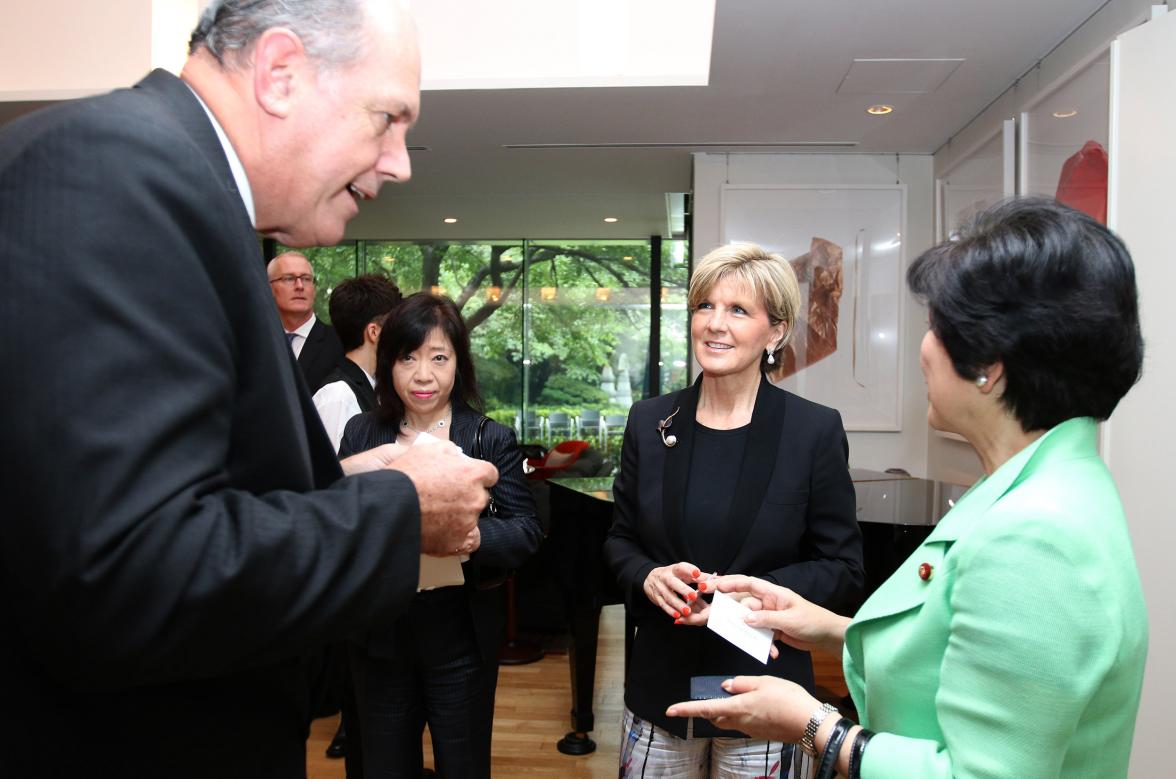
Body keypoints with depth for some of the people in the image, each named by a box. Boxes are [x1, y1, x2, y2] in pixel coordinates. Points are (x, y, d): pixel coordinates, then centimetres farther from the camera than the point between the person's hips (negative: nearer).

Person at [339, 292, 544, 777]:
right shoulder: (361, 433, 2)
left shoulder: (490, 439, -5)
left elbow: (527, 529, -8)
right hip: (379, 636, 2)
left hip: (459, 641, -2)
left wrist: (479, 537, -28)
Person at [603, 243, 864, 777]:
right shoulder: (650, 422, -1)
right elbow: (620, 539, 8)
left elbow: (843, 567, -5)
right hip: (660, 683, 3)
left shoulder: (816, 431, -9)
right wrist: (647, 577, -13)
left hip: (761, 685, -2)